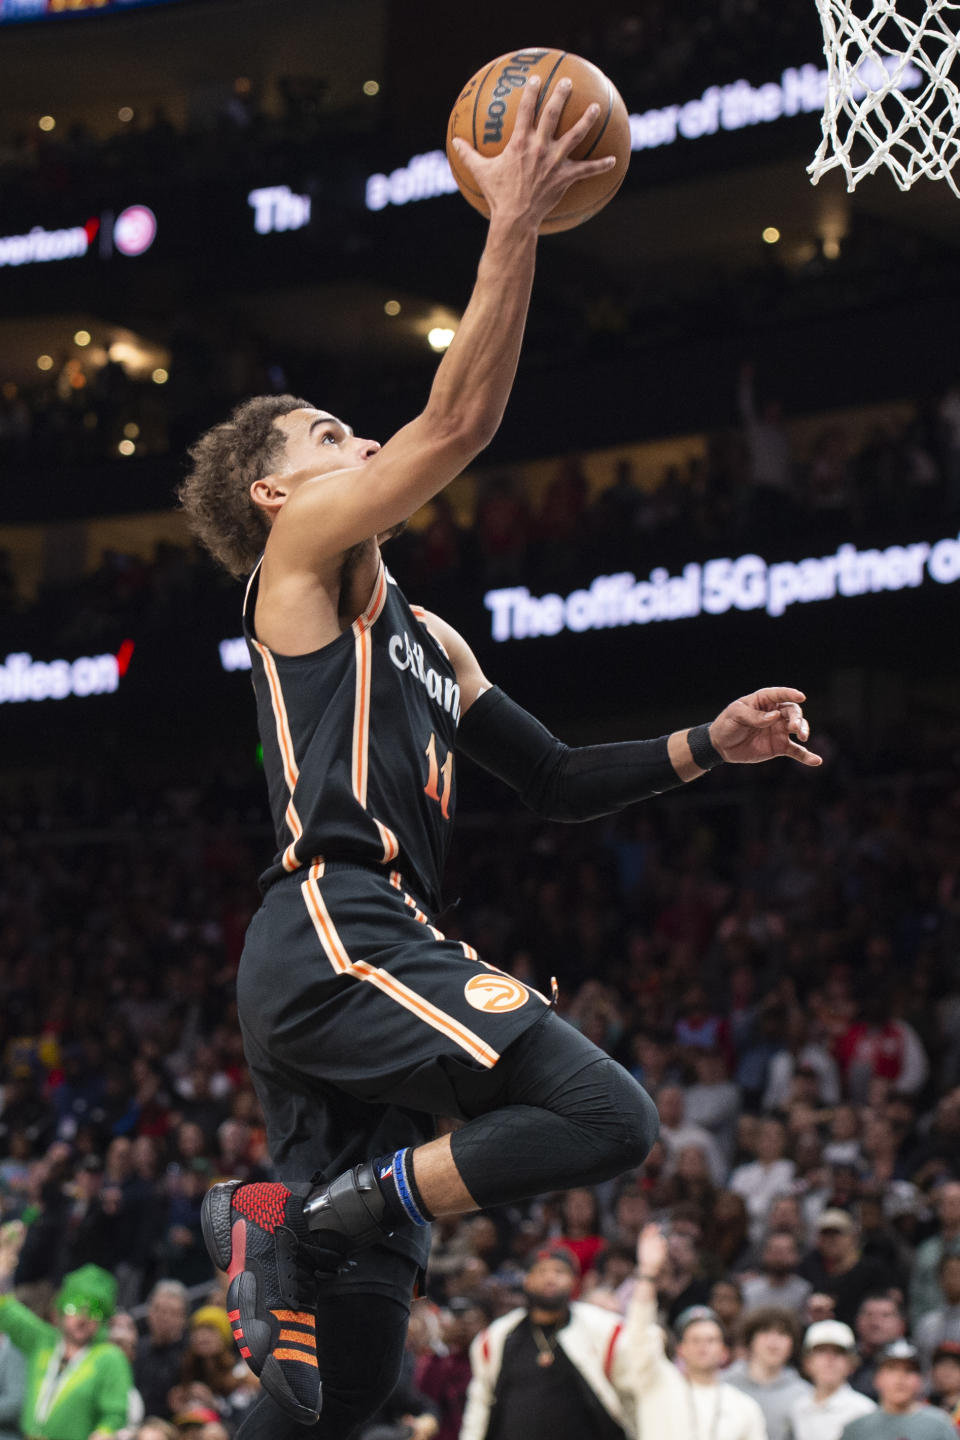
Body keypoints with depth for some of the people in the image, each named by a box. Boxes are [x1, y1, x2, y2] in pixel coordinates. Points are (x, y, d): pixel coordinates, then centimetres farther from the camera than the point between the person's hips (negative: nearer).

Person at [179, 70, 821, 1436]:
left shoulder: (423, 637, 31)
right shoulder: (303, 552, 6)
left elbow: (559, 781, 29)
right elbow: (461, 421, -8)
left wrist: (709, 745, 16)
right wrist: (513, 230, -10)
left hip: (368, 960, 9)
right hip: (332, 940, -9)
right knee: (605, 1117, -24)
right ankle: (300, 1215, -17)